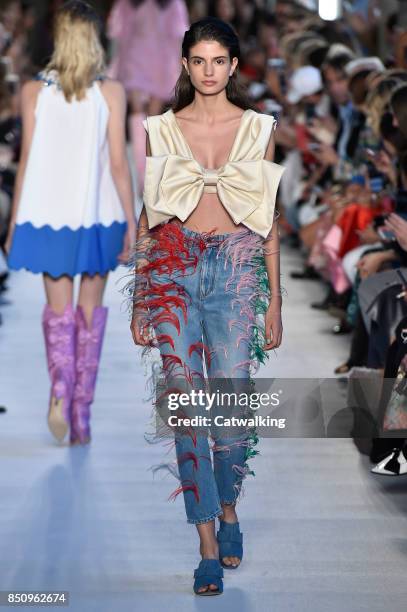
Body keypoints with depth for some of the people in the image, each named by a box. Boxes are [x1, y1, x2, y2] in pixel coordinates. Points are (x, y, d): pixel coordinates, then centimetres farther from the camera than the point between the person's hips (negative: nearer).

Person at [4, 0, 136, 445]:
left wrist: (14, 224, 6)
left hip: (47, 216, 0)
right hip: (97, 215, 0)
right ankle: (81, 416, 12)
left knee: (58, 310, 10)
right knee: (90, 311, 10)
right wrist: (131, 222, 1)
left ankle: (61, 388, -15)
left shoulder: (34, 91, -2)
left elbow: (26, 162, -1)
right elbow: (118, 163, -6)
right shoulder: (110, 92, -4)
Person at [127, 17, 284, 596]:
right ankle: (208, 543, -1)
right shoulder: (161, 130, 7)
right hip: (174, 266, 0)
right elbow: (148, 218, 9)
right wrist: (139, 301, 6)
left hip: (237, 269, 0)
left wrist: (274, 301, 5)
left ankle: (227, 506, 25)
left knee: (233, 398, -4)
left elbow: (269, 220, 8)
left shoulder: (258, 128, 7)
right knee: (186, 401, -7)